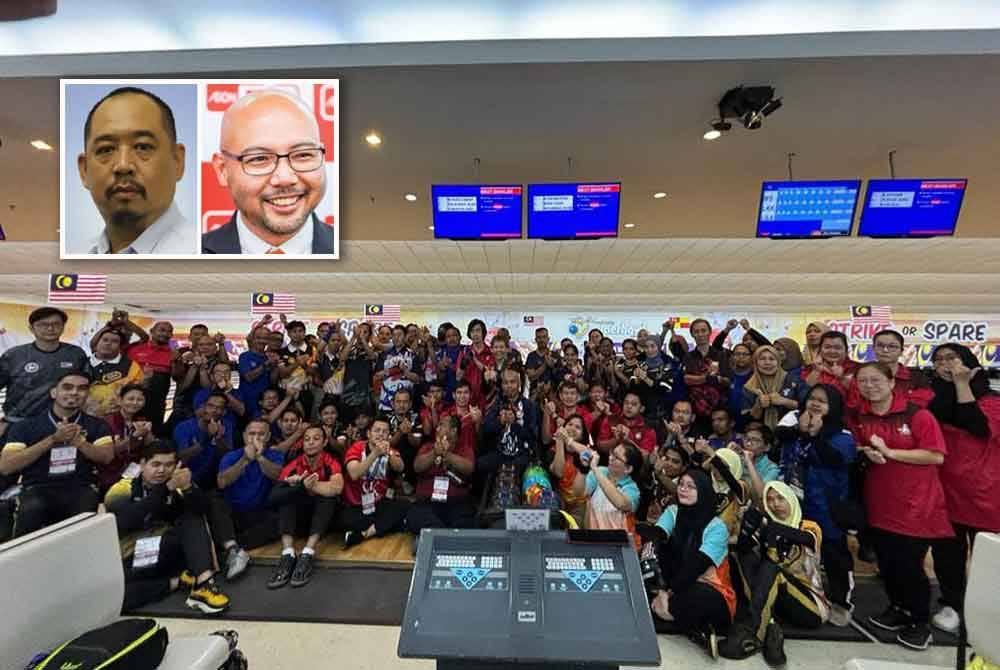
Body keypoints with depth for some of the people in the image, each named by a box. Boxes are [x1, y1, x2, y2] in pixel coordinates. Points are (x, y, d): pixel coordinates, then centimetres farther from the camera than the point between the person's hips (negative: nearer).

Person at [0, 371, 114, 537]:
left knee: (85, 512, -31)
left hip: (80, 488, 0)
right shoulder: (25, 426, 11)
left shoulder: (96, 425, 12)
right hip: (38, 488, 1)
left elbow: (107, 457, -2)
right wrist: (53, 439, -10)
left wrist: (76, 439, -11)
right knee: (31, 510, -32)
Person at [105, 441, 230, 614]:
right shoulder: (122, 489, -5)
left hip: (165, 557, 3)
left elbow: (201, 508, -15)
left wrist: (188, 487, -34)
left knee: (192, 518, -19)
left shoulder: (175, 488, 2)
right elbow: (127, 520, -24)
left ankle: (203, 584, -29)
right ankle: (177, 581, -12)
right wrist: (167, 488, -33)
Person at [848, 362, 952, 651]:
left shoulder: (917, 414, -11)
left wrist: (889, 452, -20)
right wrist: (866, 452, -8)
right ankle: (898, 608, 36)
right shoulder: (858, 417, 1)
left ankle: (920, 622, 25)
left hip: (916, 505, -4)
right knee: (886, 562, 14)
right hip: (879, 503, 4)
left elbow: (936, 456, -15)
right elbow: (854, 449, 12)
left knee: (909, 565, 3)